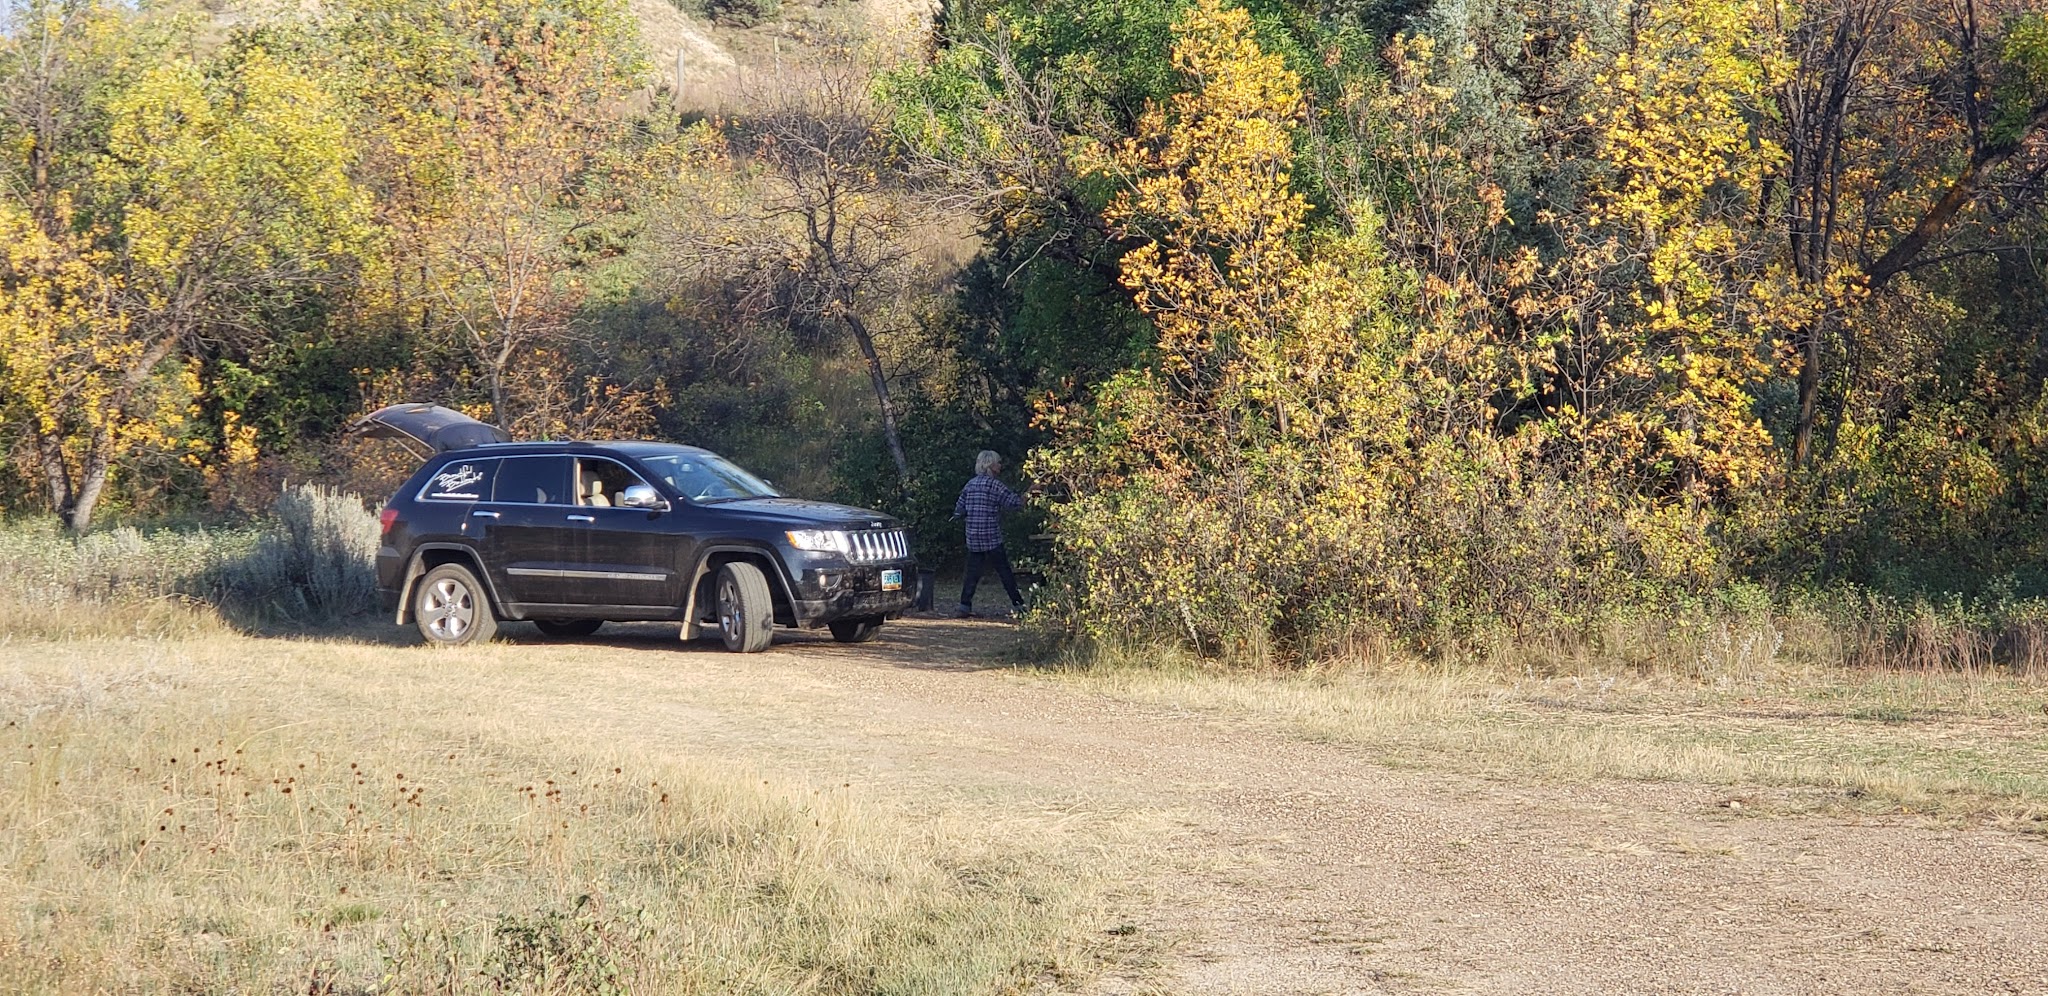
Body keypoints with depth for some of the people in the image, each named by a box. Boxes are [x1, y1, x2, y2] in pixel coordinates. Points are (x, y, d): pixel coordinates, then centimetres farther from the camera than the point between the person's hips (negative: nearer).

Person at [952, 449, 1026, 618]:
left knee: (972, 573, 8)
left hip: (973, 539, 6)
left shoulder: (970, 485, 11)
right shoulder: (994, 484, -9)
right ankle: (1018, 604, 3)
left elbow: (959, 511, 13)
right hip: (992, 539, -6)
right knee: (1005, 572, 0)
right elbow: (1015, 503, -12)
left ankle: (964, 606, 0)